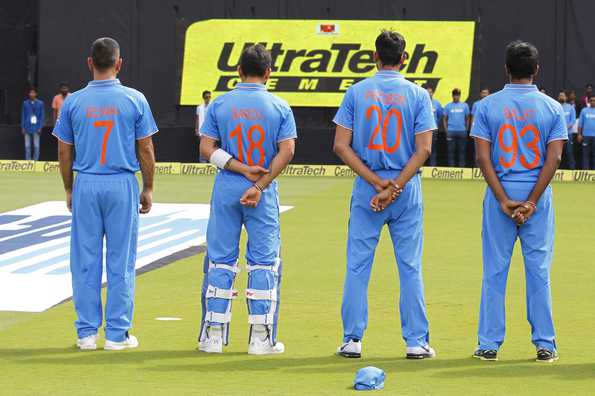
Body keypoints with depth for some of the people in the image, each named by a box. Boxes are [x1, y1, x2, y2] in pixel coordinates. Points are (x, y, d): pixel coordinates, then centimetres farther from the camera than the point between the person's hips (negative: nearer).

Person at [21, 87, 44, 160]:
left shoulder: (40, 103, 0)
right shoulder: (25, 103, 4)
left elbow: (42, 116, 2)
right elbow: (23, 115, 8)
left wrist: (40, 127, -4)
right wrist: (23, 127, 3)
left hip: (36, 128, -1)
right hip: (27, 127, 1)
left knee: (36, 146, 1)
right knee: (27, 145, 4)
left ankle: (36, 160, 7)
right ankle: (28, 161, 10)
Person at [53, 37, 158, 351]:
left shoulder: (74, 102, 0)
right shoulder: (134, 100, -3)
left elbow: (64, 152, 4)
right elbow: (146, 150, -1)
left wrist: (69, 190, 16)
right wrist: (148, 189, 9)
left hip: (86, 185, 1)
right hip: (123, 184, -1)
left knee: (85, 260, 6)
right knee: (121, 260, 4)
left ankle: (87, 333, 8)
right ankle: (117, 334, 5)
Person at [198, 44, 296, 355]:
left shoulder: (220, 104, 1)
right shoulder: (280, 107, -1)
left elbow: (207, 149, -6)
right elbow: (286, 151, -10)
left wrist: (241, 169, -9)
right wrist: (259, 185, -12)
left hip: (225, 189, 1)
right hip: (264, 194, -1)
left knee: (220, 261, 7)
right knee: (264, 262, 5)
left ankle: (213, 335, 6)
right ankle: (261, 338, 3)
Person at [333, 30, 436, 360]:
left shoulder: (356, 92, 1)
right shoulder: (418, 95, -1)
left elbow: (341, 146, -5)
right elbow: (424, 149, -9)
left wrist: (377, 184, -8)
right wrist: (395, 187, -11)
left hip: (366, 188, 0)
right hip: (407, 190, 0)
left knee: (358, 265, 6)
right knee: (410, 266, 4)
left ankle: (352, 340, 6)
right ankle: (416, 341, 5)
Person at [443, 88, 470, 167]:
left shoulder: (465, 106, 5)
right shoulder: (448, 106, 4)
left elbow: (467, 118, 10)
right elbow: (444, 119, 7)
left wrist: (466, 129, 3)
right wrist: (446, 130, 0)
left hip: (462, 131, 0)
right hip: (451, 131, 0)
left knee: (462, 150, 2)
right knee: (451, 150, 2)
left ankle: (462, 166, 7)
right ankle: (451, 167, 6)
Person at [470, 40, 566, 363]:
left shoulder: (488, 106, -1)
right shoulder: (552, 107, 0)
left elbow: (483, 157, -7)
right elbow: (554, 157, -7)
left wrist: (504, 200, -8)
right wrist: (532, 202, -8)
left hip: (499, 195, 0)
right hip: (537, 195, 0)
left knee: (494, 270, 5)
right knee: (539, 270, 5)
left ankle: (489, 344, 6)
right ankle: (544, 344, 7)